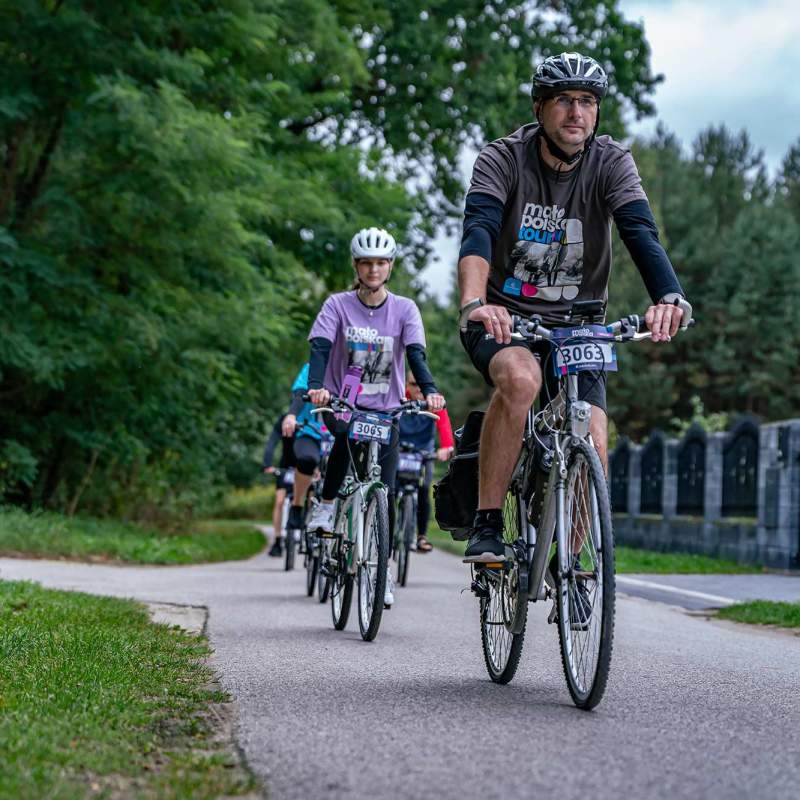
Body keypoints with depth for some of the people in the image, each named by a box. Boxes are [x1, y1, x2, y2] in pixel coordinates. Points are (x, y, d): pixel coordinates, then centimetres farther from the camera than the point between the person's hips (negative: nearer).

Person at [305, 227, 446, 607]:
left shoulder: (404, 308, -2)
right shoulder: (338, 305, -4)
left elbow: (416, 353, -14)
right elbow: (320, 348, -16)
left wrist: (429, 390, -33)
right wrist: (316, 386, -36)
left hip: (385, 408, 1)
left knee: (385, 492, -5)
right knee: (347, 435, -36)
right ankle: (326, 505, -13)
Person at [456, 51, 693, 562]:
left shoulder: (611, 163, -7)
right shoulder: (503, 159, -12)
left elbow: (642, 234, -23)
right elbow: (478, 231, -29)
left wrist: (671, 297, -43)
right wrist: (474, 303, -49)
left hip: (576, 324, 2)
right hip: (505, 318, -2)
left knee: (593, 446, -15)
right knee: (519, 378, -35)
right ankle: (487, 525, -24)